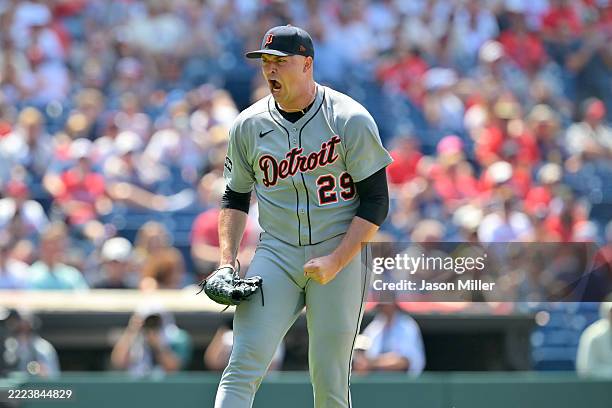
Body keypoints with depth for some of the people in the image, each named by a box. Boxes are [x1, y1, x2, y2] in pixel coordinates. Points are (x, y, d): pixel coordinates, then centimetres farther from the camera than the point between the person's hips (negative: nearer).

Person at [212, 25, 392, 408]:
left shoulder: (351, 120, -6)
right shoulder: (248, 125, 5)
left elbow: (376, 201, -6)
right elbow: (235, 197, 17)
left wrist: (335, 262, -15)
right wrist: (227, 261, 3)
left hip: (341, 252, -2)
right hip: (276, 256, 2)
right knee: (244, 364, -14)